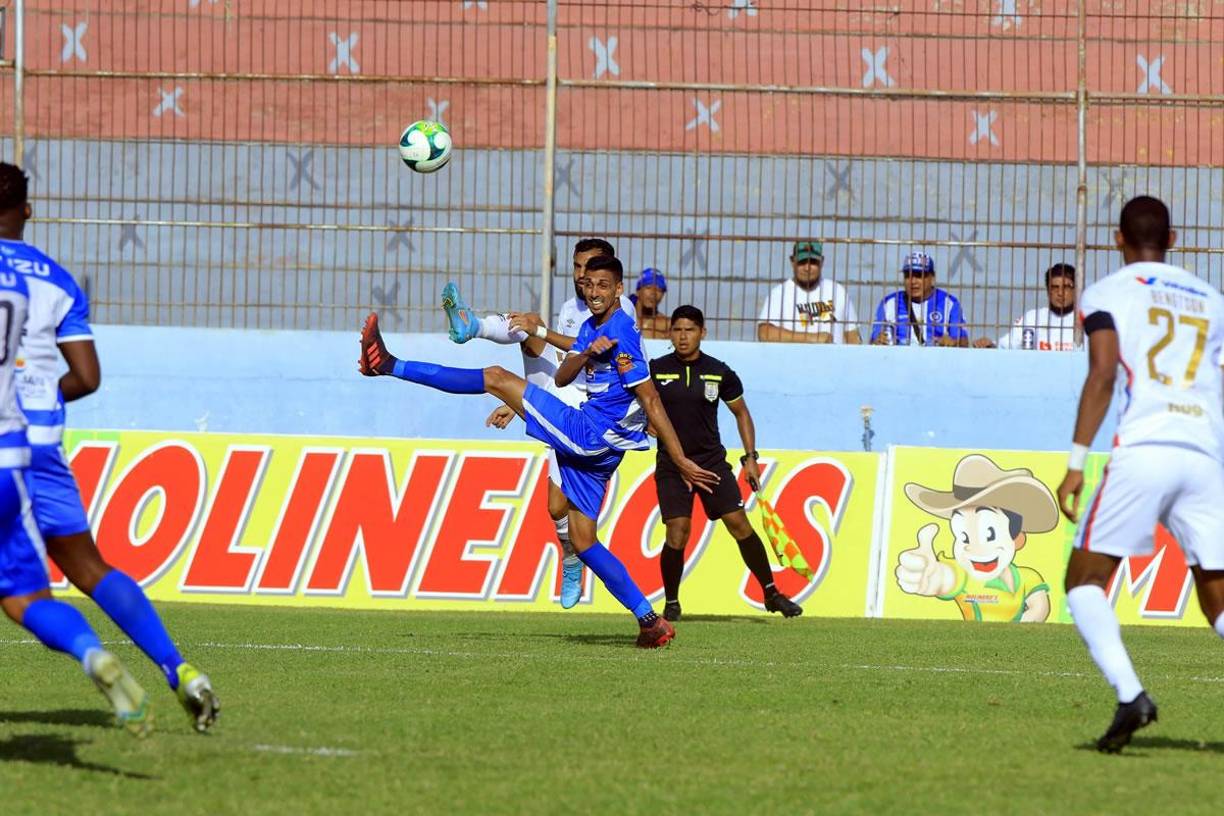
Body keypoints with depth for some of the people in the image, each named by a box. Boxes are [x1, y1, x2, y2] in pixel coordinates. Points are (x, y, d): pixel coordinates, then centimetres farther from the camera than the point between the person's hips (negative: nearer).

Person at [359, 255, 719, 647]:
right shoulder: (591, 328, 16)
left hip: (588, 434, -10)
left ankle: (390, 365, -6)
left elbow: (651, 401, -15)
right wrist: (587, 354, -13)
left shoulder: (622, 333, -13)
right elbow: (561, 377, 9)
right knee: (582, 540, 12)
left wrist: (682, 461, -15)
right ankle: (650, 621, 10)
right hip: (592, 449, 10)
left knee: (496, 378, -7)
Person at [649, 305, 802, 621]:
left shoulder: (719, 373, 1)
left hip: (712, 461, 1)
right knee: (677, 533, -12)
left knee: (739, 524, -6)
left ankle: (771, 593, 5)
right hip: (671, 464, -1)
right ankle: (671, 602, 7)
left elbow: (741, 412, 13)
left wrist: (750, 457, 7)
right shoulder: (656, 370, -2)